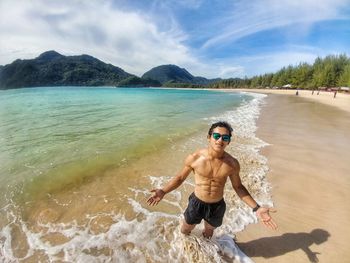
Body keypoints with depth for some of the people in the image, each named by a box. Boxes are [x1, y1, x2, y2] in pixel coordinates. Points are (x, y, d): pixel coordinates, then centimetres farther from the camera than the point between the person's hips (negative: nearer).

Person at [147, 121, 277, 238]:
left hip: (217, 206, 2)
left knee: (208, 233, 29)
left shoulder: (232, 163, -17)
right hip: (197, 203, -1)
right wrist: (163, 191, -20)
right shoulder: (194, 158, -22)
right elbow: (180, 177, -8)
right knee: (185, 231, 22)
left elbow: (238, 186, -1)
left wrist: (256, 208, -8)